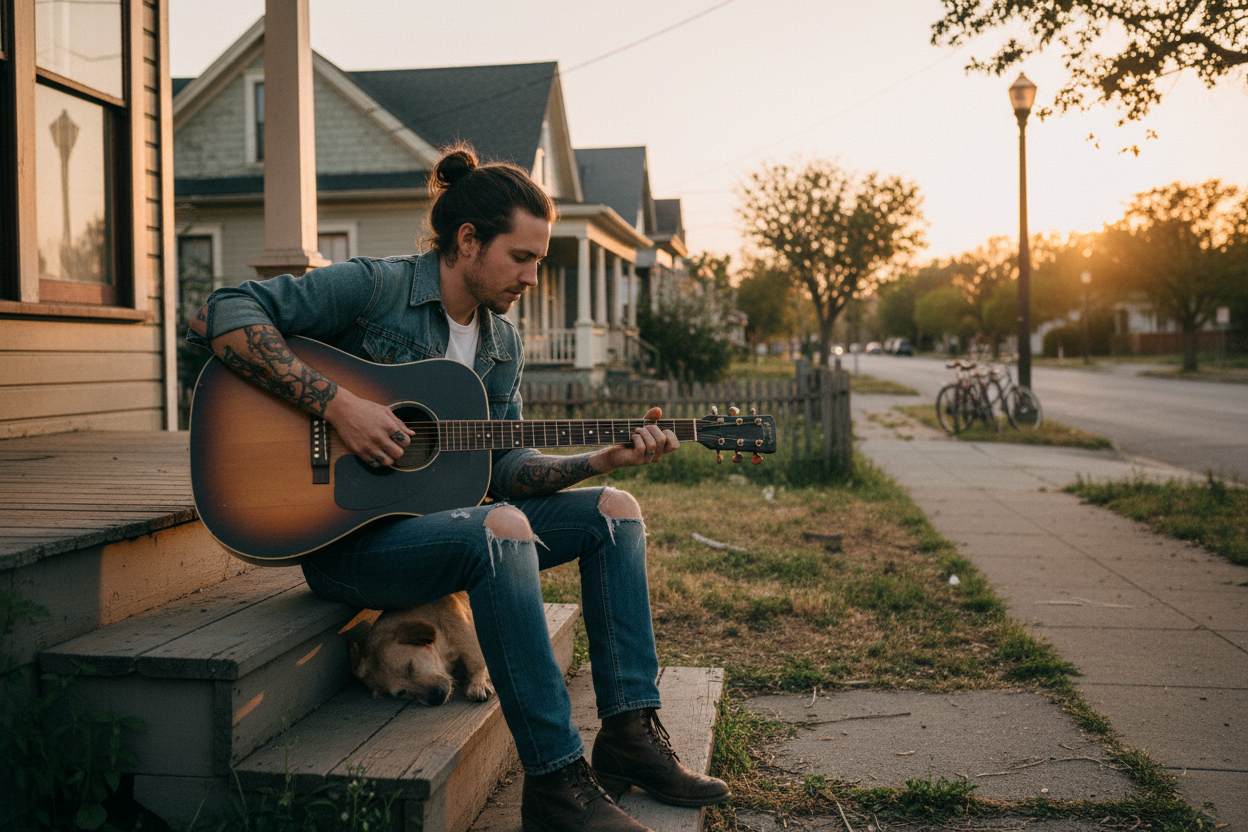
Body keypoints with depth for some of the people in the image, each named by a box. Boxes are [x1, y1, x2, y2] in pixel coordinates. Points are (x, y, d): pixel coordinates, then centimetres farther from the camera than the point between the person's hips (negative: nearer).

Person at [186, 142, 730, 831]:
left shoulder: (502, 343, 10)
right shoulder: (372, 288, -12)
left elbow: (505, 468, 7)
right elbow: (220, 316, -20)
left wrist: (602, 459, -8)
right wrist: (335, 403, -27)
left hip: (442, 516, 8)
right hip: (346, 536, -8)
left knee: (613, 511, -1)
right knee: (501, 527, -36)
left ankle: (631, 732, -5)